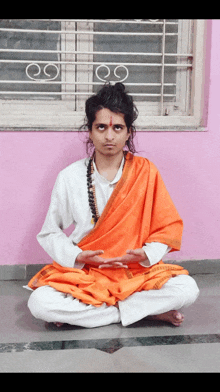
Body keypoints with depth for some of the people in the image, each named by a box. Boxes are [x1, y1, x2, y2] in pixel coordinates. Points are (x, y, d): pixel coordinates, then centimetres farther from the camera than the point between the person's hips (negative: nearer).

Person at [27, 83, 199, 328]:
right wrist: (77, 256, -13)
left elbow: (168, 227, 2)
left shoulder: (145, 172, -1)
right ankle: (151, 311, -17)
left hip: (137, 272, 0)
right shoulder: (70, 177, -2)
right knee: (39, 303, -28)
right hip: (83, 273, 0)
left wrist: (147, 254, -16)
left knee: (187, 289, -27)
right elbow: (50, 233, 4)